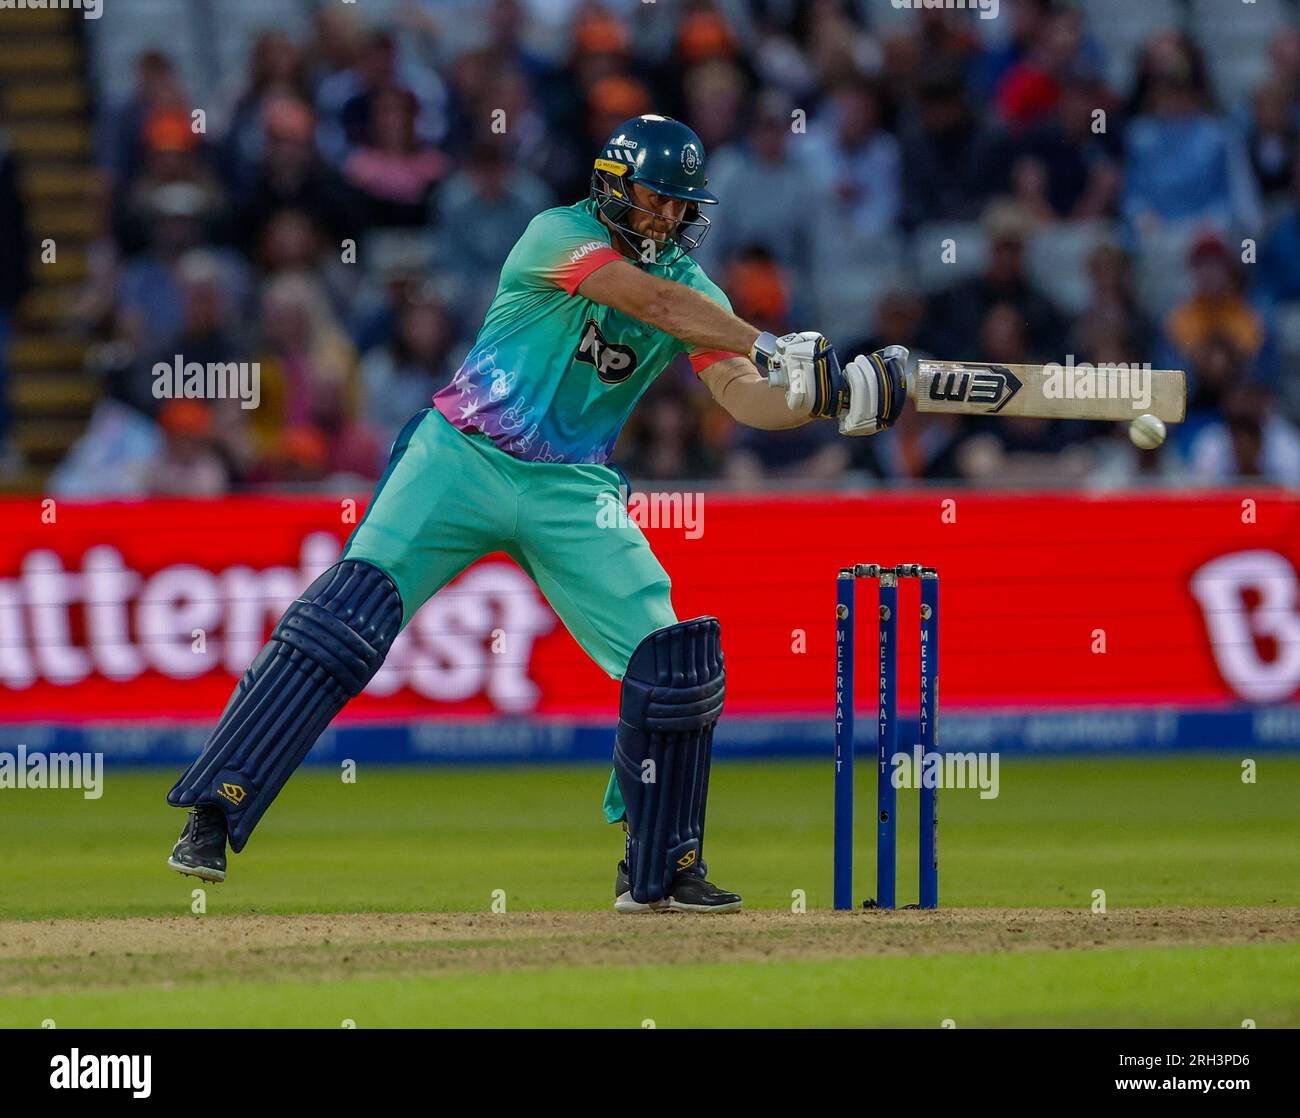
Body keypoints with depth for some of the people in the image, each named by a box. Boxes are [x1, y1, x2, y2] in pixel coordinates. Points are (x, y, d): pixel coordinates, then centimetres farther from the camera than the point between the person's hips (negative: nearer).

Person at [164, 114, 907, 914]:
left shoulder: (691, 283, 8)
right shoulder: (560, 234, -8)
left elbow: (745, 397, -4)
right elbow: (651, 300, -24)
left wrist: (823, 398, -24)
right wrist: (770, 346, -30)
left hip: (572, 495, 5)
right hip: (463, 459, -5)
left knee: (673, 662, -6)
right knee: (346, 617, -20)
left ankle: (660, 873, 12)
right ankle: (211, 819, -18)